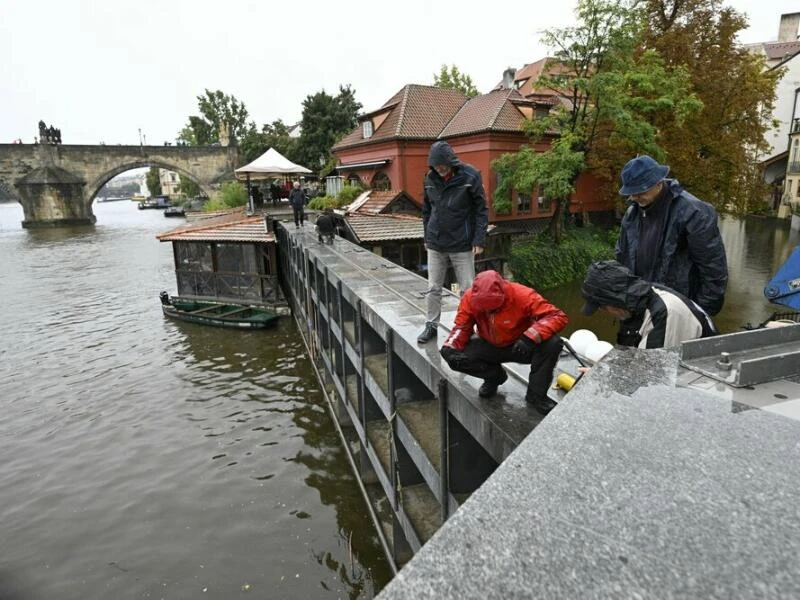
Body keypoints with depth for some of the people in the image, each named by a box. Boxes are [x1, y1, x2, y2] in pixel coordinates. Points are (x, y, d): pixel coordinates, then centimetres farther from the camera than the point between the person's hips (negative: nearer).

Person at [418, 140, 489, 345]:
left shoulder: (470, 177, -9)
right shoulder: (430, 178, 2)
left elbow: (481, 210, -6)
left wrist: (479, 240, -11)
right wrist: (427, 237, 12)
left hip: (462, 244, -3)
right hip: (435, 244, 3)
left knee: (467, 289, 5)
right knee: (433, 288, 9)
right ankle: (431, 325, 23)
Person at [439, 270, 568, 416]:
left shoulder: (522, 295, -28)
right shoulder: (470, 297, -20)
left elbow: (559, 316, -30)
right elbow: (461, 326, -10)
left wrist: (530, 337, -45)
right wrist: (450, 347, -30)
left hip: (520, 346, -2)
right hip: (489, 347, 2)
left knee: (552, 343, -32)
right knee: (452, 355, -22)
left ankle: (536, 394, -8)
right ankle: (494, 375, 7)